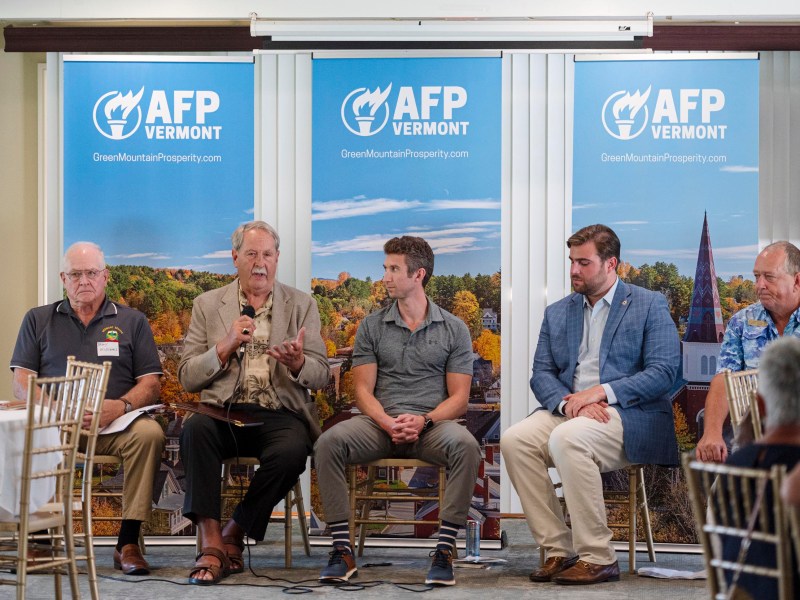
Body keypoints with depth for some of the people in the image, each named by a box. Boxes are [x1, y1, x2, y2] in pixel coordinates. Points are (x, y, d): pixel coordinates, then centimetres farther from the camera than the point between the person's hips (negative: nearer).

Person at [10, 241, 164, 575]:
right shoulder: (38, 320, 18)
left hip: (114, 426, 0)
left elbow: (151, 384, 9)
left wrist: (122, 406, -14)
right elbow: (21, 383, 9)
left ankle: (128, 543, -27)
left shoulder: (132, 322, 17)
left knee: (149, 432, -33)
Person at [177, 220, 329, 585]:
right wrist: (226, 346, -9)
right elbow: (187, 378, 7)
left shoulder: (301, 305, 14)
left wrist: (297, 363, -16)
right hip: (225, 412, 0)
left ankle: (233, 535, -15)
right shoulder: (208, 305, 13)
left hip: (279, 415, 0)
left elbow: (320, 376, 8)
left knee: (290, 451, -34)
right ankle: (211, 545, -31)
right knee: (195, 429, -34)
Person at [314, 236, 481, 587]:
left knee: (465, 447, -36)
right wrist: (388, 423, -16)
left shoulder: (453, 329, 7)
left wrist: (423, 420, -17)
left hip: (431, 424, -1)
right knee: (328, 443, -29)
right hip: (381, 422, 1)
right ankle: (342, 550, -26)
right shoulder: (372, 327, 10)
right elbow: (363, 390, 5)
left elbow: (459, 397, 3)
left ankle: (444, 550, -30)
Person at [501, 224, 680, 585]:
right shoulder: (557, 313, 19)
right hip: (568, 410, 5)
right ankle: (558, 551, -18)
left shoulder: (650, 305, 4)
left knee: (567, 439, -35)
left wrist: (602, 392, -17)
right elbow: (541, 374, 10)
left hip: (628, 414, -5)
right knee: (514, 440, -24)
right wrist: (568, 402, -13)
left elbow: (664, 372, -7)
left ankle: (598, 558, -27)